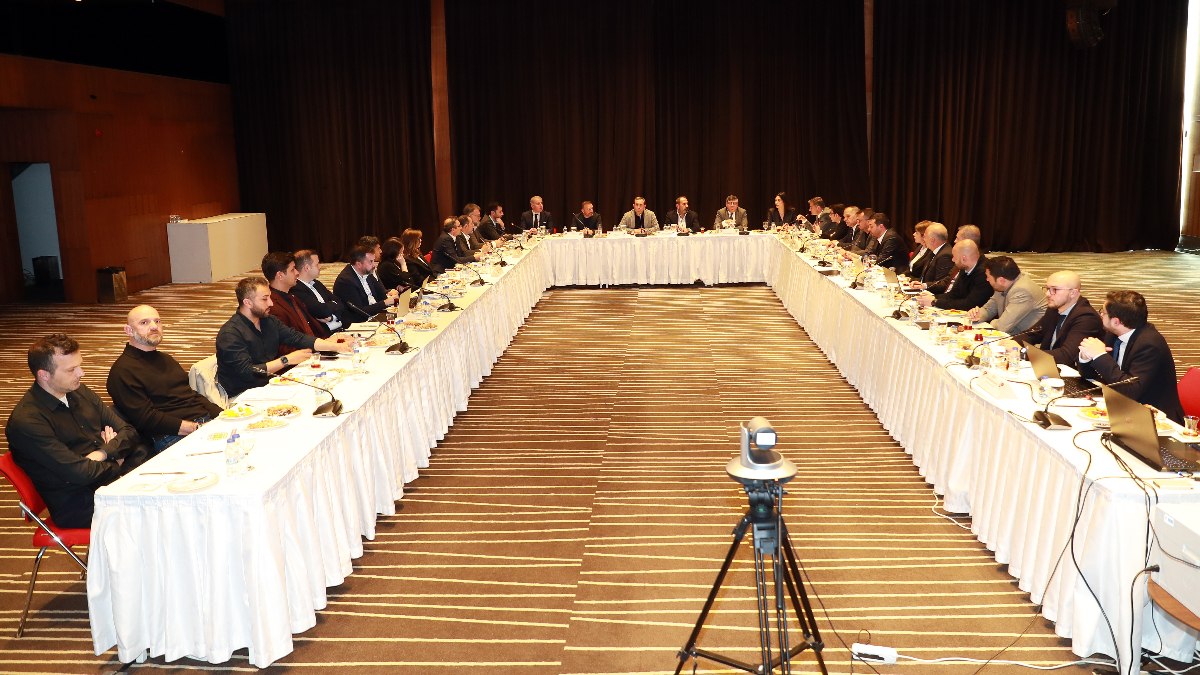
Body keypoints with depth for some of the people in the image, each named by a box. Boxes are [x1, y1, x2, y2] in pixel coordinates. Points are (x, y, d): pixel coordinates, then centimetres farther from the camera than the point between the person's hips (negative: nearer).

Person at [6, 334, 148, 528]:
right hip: (79, 505, -8)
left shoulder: (80, 392, 11)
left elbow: (129, 432, 12)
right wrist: (116, 464, -2)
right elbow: (80, 473, -19)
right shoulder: (25, 421, -14)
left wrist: (104, 453, -8)